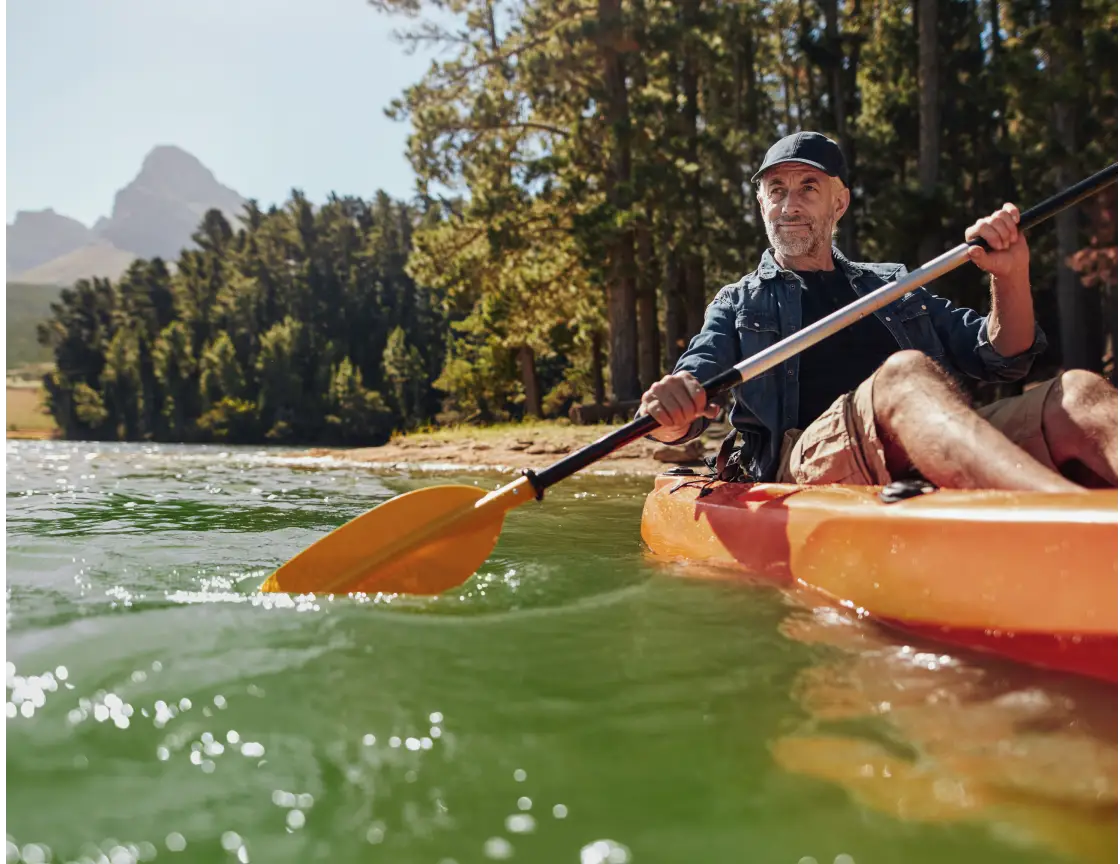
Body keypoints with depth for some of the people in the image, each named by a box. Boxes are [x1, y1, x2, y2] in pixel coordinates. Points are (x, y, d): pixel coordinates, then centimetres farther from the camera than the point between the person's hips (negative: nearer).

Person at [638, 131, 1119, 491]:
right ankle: (1075, 505, -59)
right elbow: (682, 417, 7)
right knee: (905, 372, -34)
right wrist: (668, 412, -18)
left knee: (1079, 391, -22)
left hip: (949, 454, 4)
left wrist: (1011, 277, 3)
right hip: (805, 465, -3)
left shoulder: (892, 286, 30)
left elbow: (1003, 360, 22)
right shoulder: (737, 305, 23)